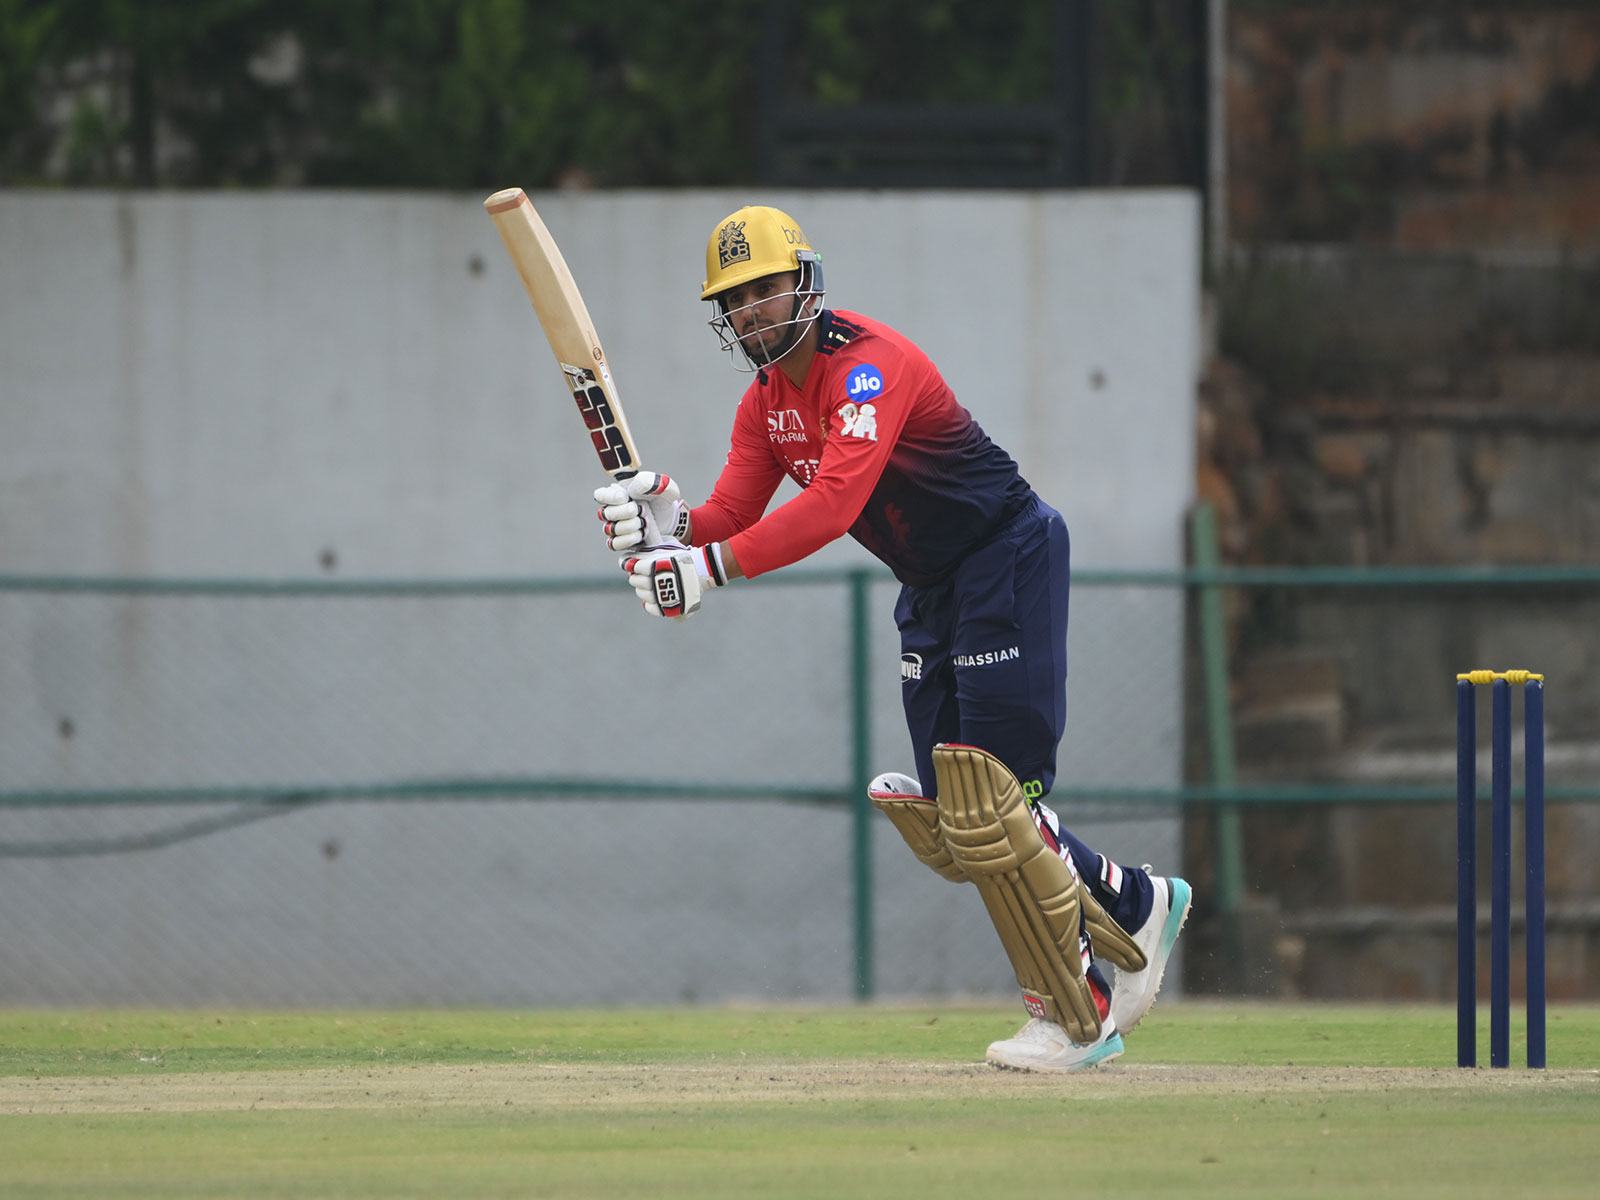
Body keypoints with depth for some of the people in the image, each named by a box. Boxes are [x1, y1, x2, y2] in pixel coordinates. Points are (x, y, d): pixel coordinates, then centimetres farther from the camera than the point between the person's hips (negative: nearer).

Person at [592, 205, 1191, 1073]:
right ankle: (1134, 903, 26)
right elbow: (732, 516, -4)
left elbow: (832, 504, -37)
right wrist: (669, 526, -27)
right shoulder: (765, 404, 4)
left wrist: (710, 566, -44)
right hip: (930, 589, 9)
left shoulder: (869, 366, -24)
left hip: (1009, 557, -9)